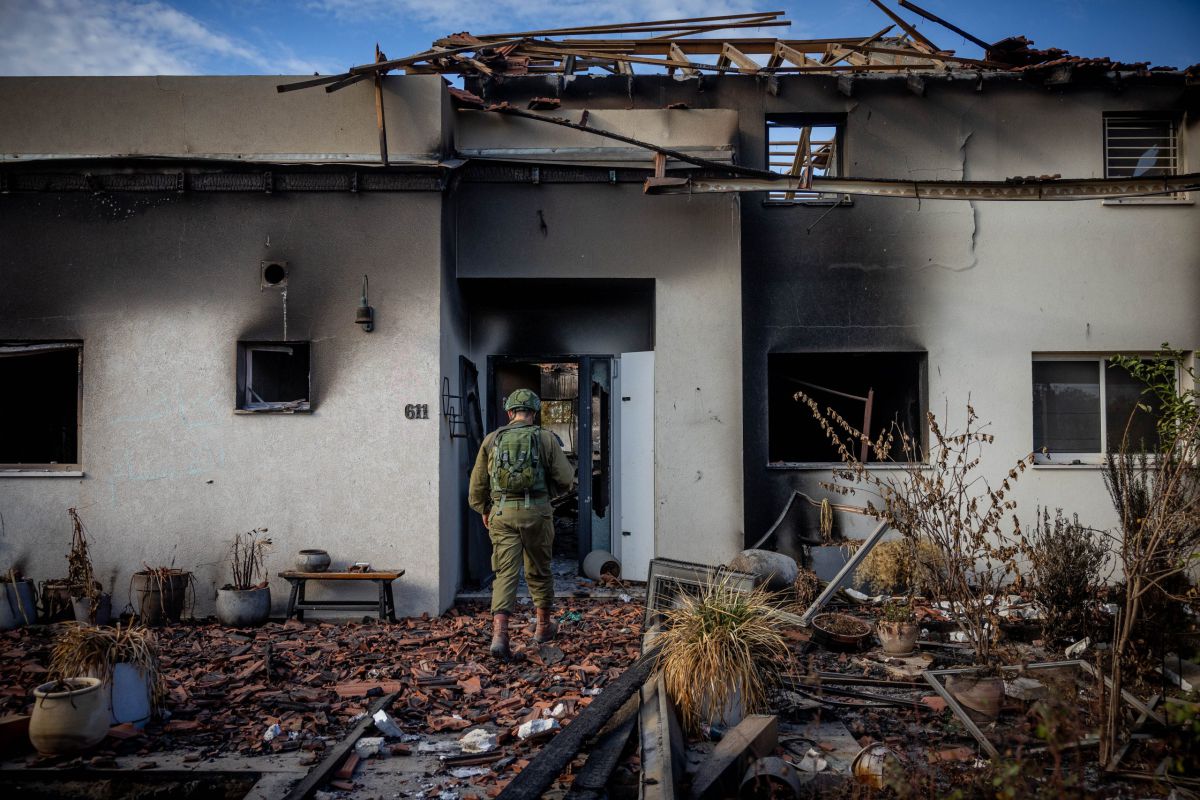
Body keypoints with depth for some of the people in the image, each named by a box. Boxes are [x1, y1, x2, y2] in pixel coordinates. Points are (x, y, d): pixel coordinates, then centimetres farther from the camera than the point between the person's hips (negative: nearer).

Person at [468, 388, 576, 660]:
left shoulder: (492, 439, 6)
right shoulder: (546, 438, 0)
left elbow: (478, 482, 10)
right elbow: (566, 479, -1)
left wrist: (483, 510, 26)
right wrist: (553, 488, 21)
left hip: (502, 513, 1)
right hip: (536, 512, -1)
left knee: (505, 573, 1)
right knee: (539, 571, 16)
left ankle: (499, 635, -14)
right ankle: (543, 626, 33)